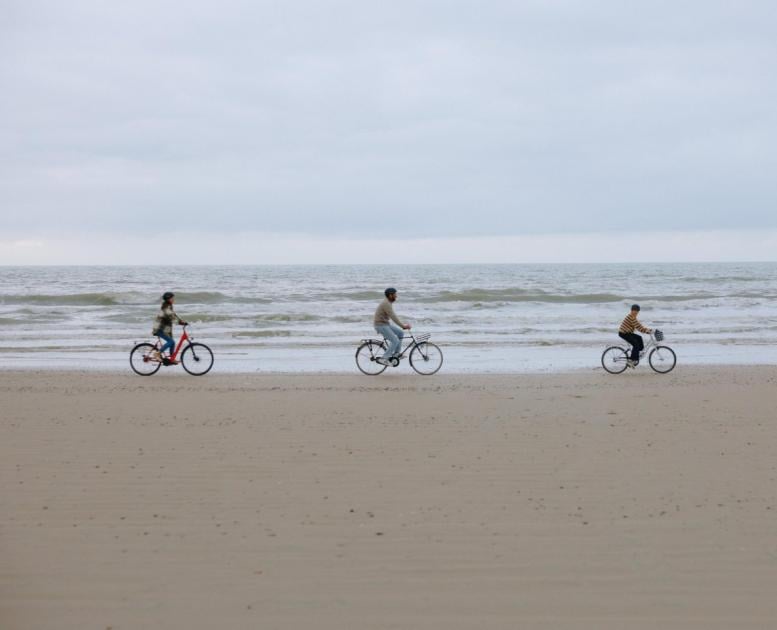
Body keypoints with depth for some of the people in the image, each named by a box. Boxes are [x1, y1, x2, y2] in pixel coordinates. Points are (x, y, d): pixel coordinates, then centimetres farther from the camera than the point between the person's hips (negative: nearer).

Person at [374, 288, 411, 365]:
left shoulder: (389, 303, 13)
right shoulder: (386, 304, -20)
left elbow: (394, 316, 20)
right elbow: (393, 317, -25)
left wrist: (403, 324, 14)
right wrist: (403, 326, -24)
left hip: (385, 324, 10)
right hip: (381, 325, -10)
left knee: (400, 333, 8)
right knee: (395, 341, -13)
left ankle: (396, 354, 12)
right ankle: (383, 359, -11)